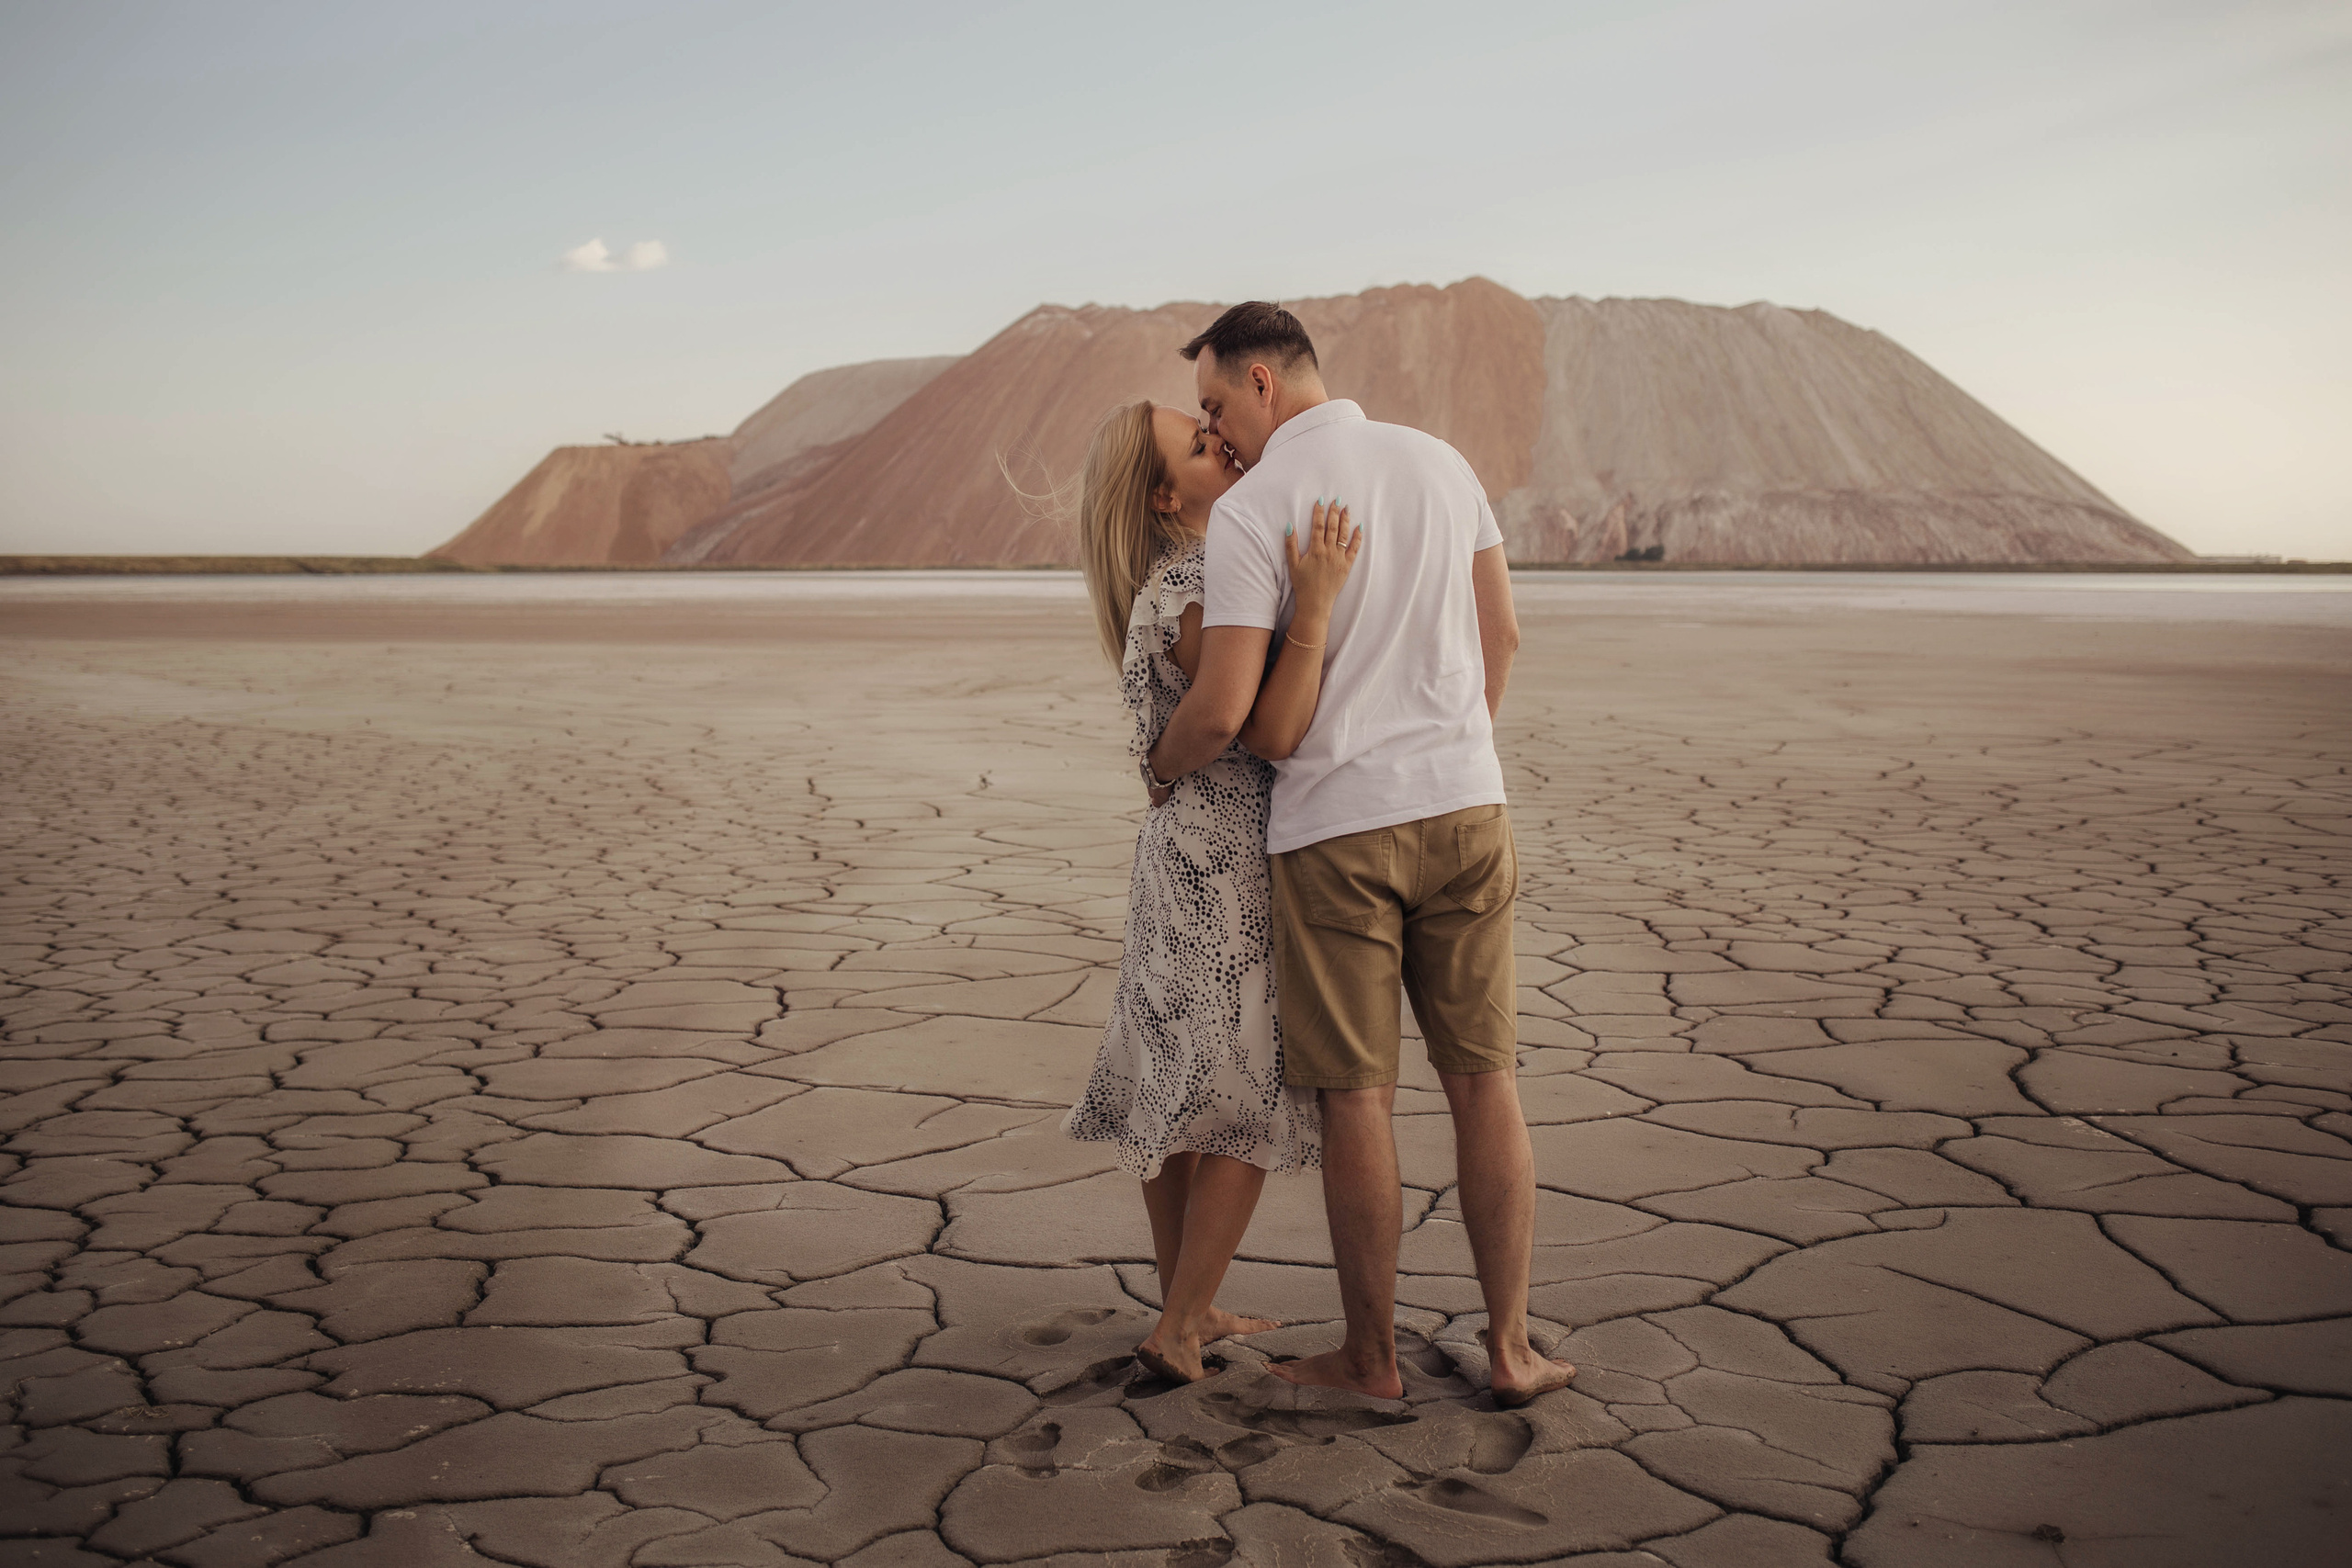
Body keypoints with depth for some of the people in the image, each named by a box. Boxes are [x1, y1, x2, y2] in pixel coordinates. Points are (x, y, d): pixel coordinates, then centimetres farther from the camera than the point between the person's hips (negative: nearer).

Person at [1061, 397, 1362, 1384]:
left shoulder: (1183, 581, 11)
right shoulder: (1191, 595, -19)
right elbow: (1273, 735, -26)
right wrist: (1315, 604, -31)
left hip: (1184, 859, 9)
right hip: (1233, 868, -9)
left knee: (1179, 1095, 14)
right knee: (1251, 1107, 0)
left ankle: (1185, 1311, 26)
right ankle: (1178, 1333, 6)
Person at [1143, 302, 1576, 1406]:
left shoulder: (1249, 511, -12)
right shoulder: (1441, 463, 6)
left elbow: (1222, 712, -16)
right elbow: (1501, 634, 13)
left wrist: (1162, 766, 7)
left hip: (1333, 828, -4)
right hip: (1465, 812, 5)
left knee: (1354, 1096, 5)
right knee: (1482, 1081, 10)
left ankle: (1371, 1358, 16)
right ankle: (1509, 1348, 14)